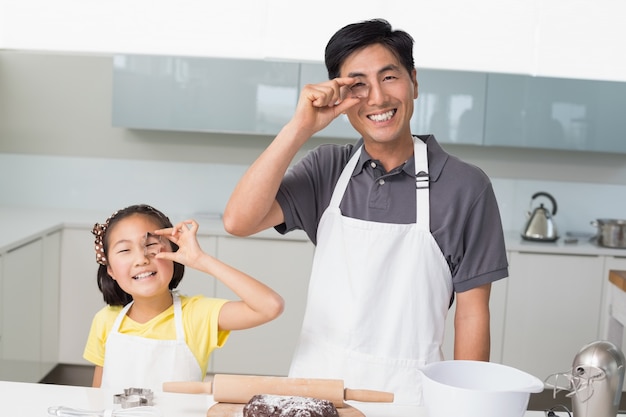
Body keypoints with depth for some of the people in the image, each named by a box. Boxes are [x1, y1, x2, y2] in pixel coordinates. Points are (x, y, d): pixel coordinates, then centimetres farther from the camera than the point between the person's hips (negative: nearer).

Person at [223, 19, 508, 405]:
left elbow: (472, 312, -6)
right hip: (315, 380, 3)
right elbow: (238, 221, -14)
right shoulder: (327, 169, -1)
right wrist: (301, 127, -18)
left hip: (406, 391, -2)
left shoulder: (465, 187, -11)